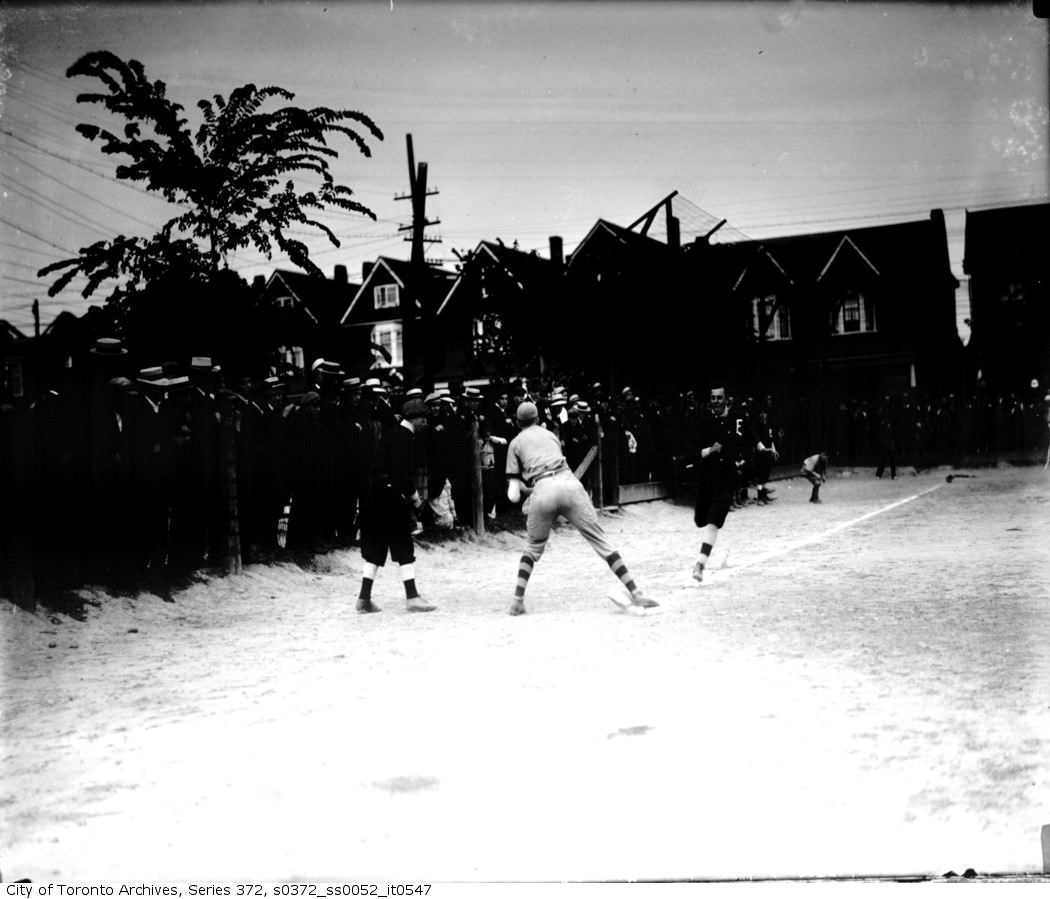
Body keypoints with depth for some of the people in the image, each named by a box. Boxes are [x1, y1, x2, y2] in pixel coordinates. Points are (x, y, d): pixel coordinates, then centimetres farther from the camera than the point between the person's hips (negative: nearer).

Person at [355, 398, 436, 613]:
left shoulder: (390, 434, 17)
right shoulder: (404, 437, -12)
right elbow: (402, 473, -21)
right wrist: (414, 495, -8)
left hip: (376, 498, 9)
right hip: (393, 498, -9)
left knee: (375, 549, 11)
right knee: (404, 549, -4)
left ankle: (364, 598, 11)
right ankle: (412, 597, -2)